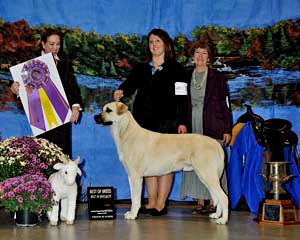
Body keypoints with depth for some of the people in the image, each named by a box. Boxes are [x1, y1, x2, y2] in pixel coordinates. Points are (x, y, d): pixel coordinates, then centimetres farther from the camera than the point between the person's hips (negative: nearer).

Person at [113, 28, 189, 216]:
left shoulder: (176, 69, 4)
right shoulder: (140, 69, 17)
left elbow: (182, 98, -1)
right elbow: (130, 84, 1)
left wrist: (182, 122, -9)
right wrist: (121, 91, -22)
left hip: (166, 122, -4)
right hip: (143, 122, 4)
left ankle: (161, 203, 0)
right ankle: (151, 202, 13)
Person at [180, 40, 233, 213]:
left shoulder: (217, 77, 3)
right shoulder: (186, 77, 12)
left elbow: (225, 104, 1)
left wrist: (227, 129, -4)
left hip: (212, 127, -3)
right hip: (192, 127, 3)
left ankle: (213, 202, 2)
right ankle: (200, 201, 9)